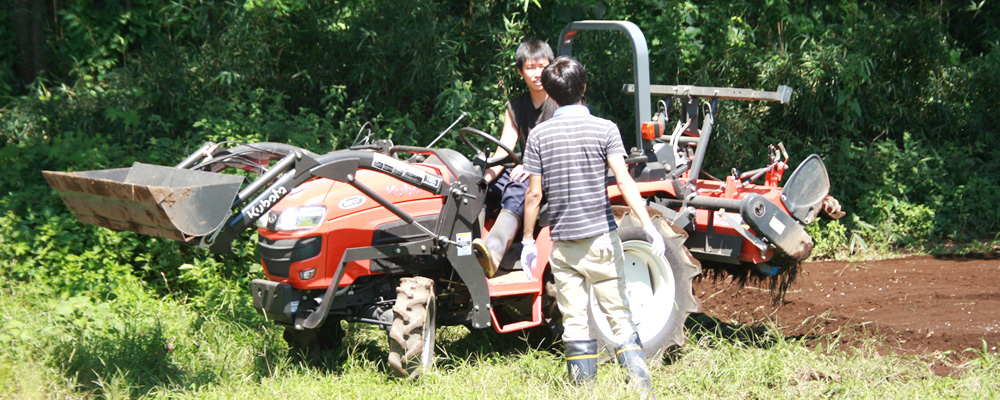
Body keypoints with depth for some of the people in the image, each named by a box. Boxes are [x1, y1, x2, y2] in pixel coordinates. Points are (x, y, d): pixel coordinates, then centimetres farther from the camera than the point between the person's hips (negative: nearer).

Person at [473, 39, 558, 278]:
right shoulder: (515, 107, 14)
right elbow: (503, 152, 4)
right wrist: (486, 178, -16)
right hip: (527, 171, 7)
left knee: (517, 189, -37)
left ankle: (493, 251, -60)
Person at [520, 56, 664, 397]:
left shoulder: (539, 135, -1)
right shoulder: (604, 129, -5)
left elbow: (534, 193, -1)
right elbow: (624, 181, -14)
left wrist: (528, 238, 9)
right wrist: (648, 225, -15)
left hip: (562, 241, 1)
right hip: (601, 237, -1)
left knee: (574, 321, 5)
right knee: (619, 315, 5)